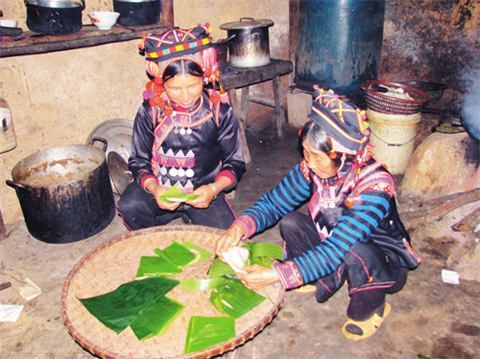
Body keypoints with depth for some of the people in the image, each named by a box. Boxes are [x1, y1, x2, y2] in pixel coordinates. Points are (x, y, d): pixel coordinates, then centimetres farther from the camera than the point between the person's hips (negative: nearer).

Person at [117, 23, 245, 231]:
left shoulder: (220, 111, -9)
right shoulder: (151, 111, -8)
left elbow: (234, 163, -2)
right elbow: (139, 161, -1)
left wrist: (214, 189, -22)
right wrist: (153, 188, -23)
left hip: (204, 190, 0)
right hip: (160, 188, 1)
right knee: (129, 206, -29)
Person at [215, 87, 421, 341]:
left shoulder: (374, 187, -35)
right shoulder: (312, 168, -18)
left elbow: (337, 249, -40)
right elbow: (273, 202, -8)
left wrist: (275, 275, -43)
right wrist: (240, 227, -29)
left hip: (385, 259, -5)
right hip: (335, 243, 5)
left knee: (356, 252, -38)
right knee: (291, 223, -17)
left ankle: (371, 308, -4)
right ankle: (326, 281, 6)